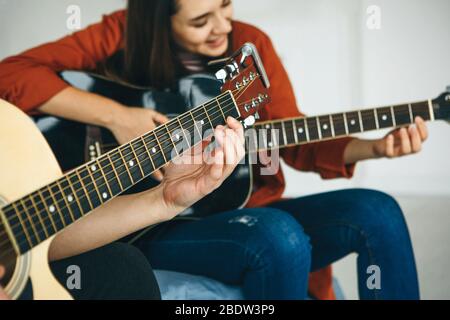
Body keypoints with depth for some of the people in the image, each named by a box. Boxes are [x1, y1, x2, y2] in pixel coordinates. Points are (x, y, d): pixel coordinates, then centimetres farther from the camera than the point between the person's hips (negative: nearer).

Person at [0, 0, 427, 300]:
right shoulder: (124, 36, -6)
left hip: (247, 207, 4)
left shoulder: (251, 44, 2)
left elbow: (294, 143, 3)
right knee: (280, 239, -33)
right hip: (157, 227, -4)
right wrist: (115, 115, -23)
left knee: (376, 213, -15)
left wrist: (374, 148, -13)